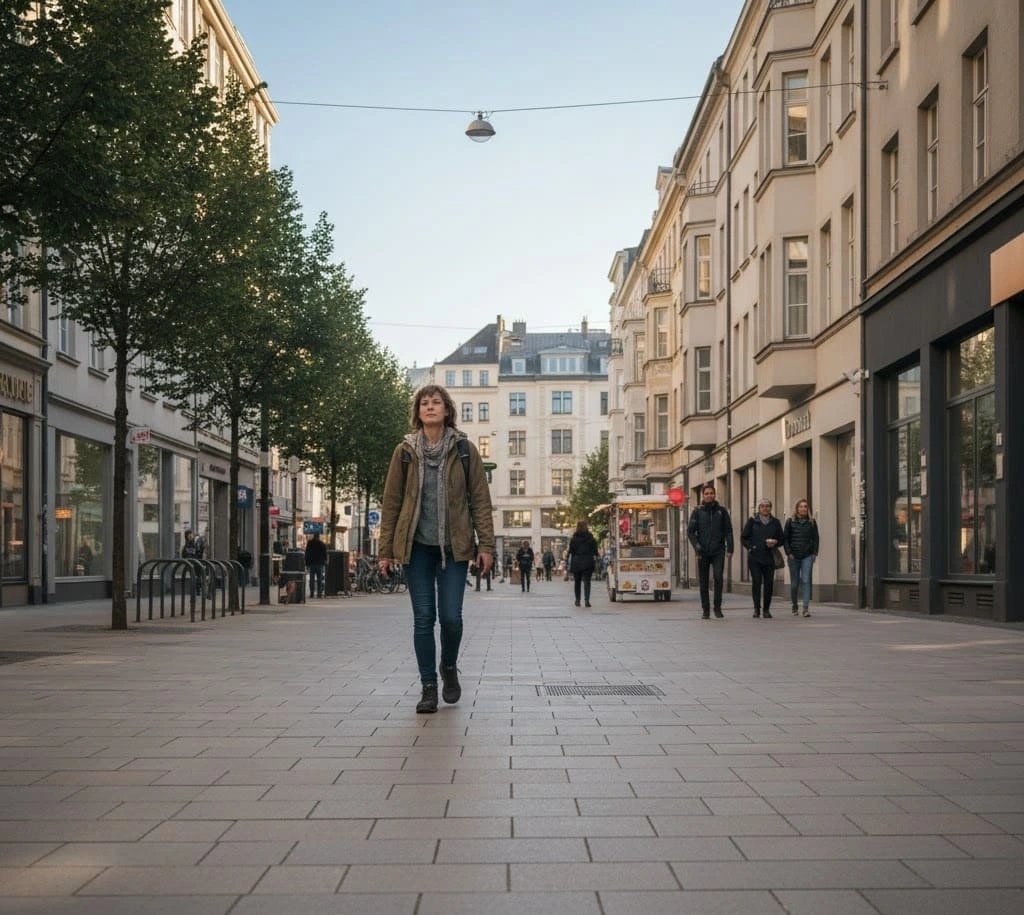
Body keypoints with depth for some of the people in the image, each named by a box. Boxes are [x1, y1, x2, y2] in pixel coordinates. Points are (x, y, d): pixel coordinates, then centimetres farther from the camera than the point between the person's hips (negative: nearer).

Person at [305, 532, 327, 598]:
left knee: (312, 579, 3)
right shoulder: (322, 544, -1)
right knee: (319, 579, 2)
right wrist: (325, 562, 12)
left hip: (311, 563, 0)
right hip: (320, 563, 0)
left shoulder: (309, 543, 0)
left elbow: (307, 554, 1)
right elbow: (325, 554, 3)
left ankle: (312, 593, -1)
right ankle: (319, 593, -4)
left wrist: (307, 563, 5)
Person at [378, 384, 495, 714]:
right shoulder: (404, 451, 3)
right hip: (417, 547, 1)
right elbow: (391, 502, 6)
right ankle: (428, 687, 11)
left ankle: (449, 667, 25)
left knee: (450, 616, -4)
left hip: (454, 546, -1)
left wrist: (485, 544, -4)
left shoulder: (465, 450, 2)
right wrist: (386, 550, 2)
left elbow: (480, 499, 2)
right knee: (423, 618, 0)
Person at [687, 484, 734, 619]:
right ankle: (706, 610, 10)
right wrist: (696, 546, -9)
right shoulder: (698, 511, 5)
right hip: (703, 552, 1)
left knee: (718, 577, -15)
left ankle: (717, 608, -5)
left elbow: (728, 531, 7)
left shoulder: (722, 510, 7)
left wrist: (729, 549, -1)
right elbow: (690, 531, 3)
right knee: (704, 582, 3)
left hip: (718, 551, -1)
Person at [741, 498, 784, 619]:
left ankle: (766, 609, 9)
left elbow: (781, 539, 14)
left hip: (769, 558, 2)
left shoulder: (775, 522, 10)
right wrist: (750, 547, -6)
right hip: (754, 557, -2)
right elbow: (743, 538, 7)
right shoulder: (752, 521, 5)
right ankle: (756, 608, 0)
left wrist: (775, 543, -6)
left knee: (769, 583, -2)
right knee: (756, 581, -9)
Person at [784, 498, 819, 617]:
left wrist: (814, 553, 1)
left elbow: (816, 538, 10)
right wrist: (788, 553, -5)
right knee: (794, 583, 6)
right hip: (793, 556, 0)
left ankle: (806, 608, -16)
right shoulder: (790, 521, 4)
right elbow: (785, 538, 4)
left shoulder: (812, 522, 7)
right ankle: (795, 606, 25)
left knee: (806, 581, -11)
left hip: (807, 556, 0)